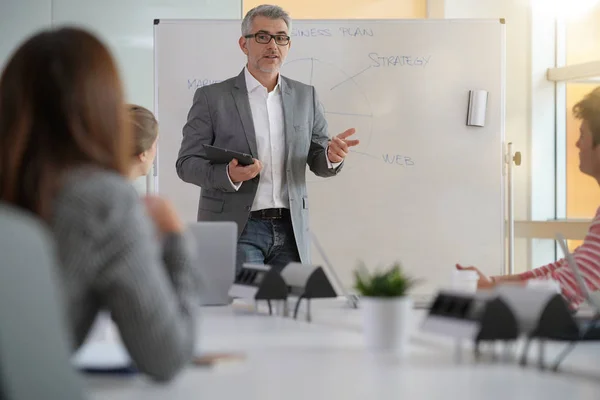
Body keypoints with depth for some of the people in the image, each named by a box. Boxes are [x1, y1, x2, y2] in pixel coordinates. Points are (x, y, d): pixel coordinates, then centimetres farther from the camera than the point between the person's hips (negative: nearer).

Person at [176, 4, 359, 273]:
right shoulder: (211, 97, 1)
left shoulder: (305, 97, 11)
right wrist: (228, 175, -21)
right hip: (235, 229, -3)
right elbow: (187, 164, -1)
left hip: (290, 230, 4)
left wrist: (332, 156, -12)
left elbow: (318, 163, 13)